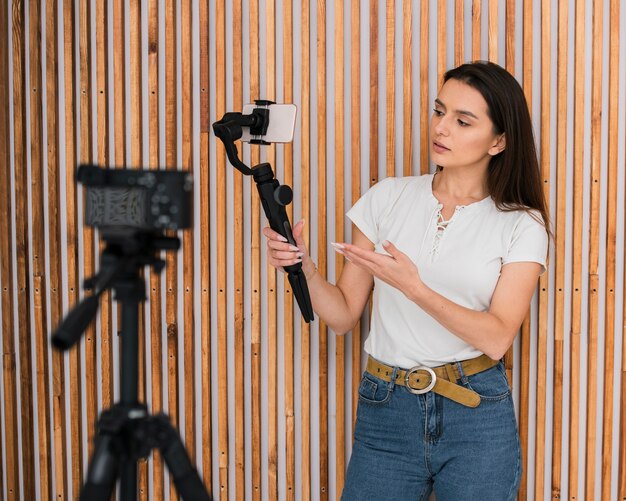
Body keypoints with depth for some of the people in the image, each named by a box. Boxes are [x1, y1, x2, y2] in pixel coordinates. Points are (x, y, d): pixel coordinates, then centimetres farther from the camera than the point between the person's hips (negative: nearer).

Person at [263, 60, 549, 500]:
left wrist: (412, 286, -23)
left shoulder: (522, 226, -2)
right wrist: (304, 267, -16)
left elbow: (497, 338, -12)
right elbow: (343, 315, 3)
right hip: (386, 411, 2)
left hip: (477, 417, -1)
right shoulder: (389, 197, 3)